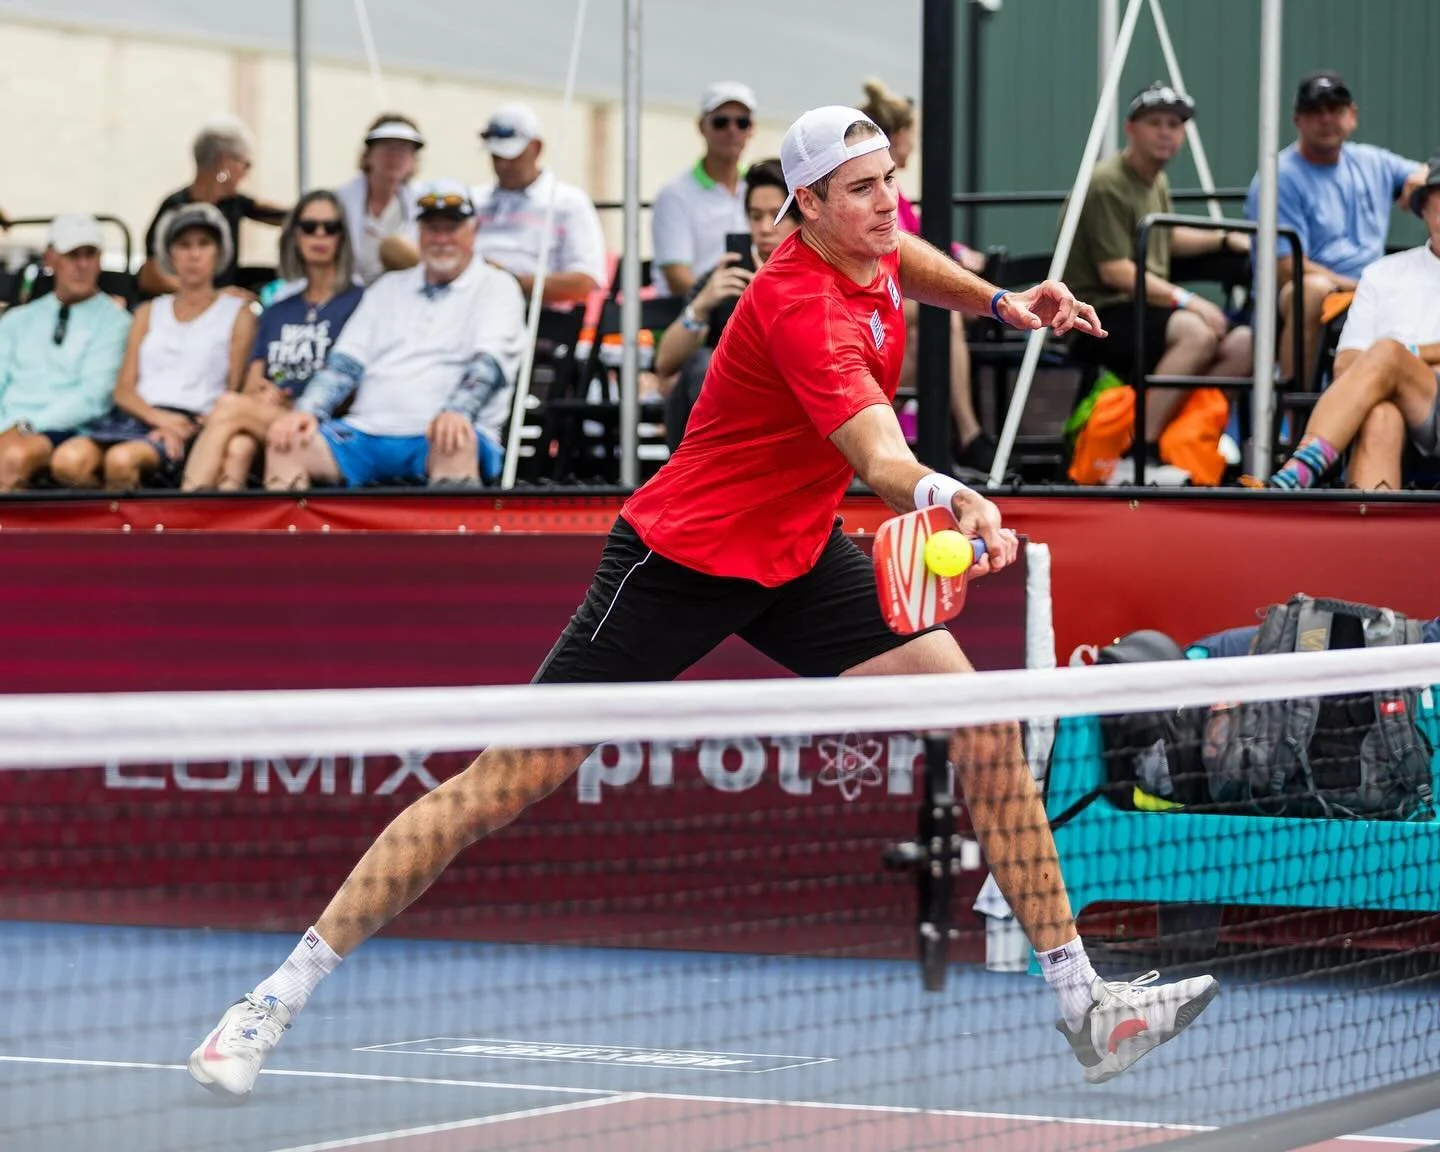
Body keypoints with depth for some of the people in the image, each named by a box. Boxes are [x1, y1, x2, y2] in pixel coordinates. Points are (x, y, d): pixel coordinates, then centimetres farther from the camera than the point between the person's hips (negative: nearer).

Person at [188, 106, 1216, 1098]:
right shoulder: (802, 309, -28)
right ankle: (277, 1000, 0)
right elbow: (879, 459, -44)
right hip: (681, 560, -8)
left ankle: (1083, 1004, 1)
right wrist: (946, 497, -64)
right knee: (505, 785, -9)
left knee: (988, 727, -7)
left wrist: (999, 300, 15)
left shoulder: (871, 249, -2)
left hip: (799, 553, 8)